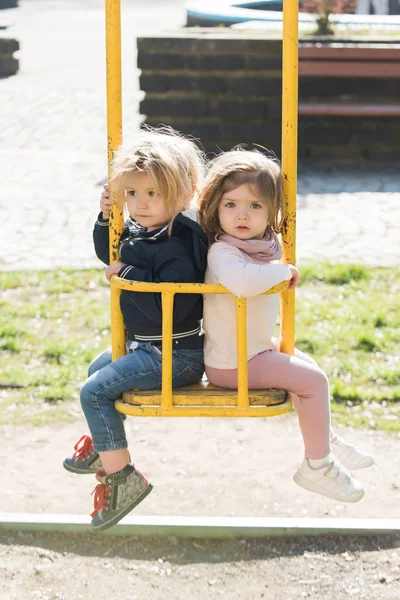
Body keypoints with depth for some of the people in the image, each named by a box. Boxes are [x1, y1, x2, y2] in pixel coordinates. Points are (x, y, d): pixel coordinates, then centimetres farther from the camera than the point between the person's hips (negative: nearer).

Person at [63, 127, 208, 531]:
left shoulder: (178, 245, -27)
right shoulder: (138, 231, 3)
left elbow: (172, 308, -35)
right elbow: (108, 254, 24)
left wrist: (129, 275, -27)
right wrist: (107, 218, 5)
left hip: (175, 356, -11)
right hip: (143, 344, 11)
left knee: (94, 391, -13)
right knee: (98, 369, 31)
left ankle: (120, 477, -6)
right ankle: (102, 444, 51)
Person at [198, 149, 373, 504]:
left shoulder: (267, 243, 2)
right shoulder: (222, 252, -25)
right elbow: (242, 281, -48)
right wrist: (284, 271, -33)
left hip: (257, 345, 10)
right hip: (233, 363, -10)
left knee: (306, 365, 27)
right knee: (314, 380, -8)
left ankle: (326, 441, 44)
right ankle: (318, 467, 2)